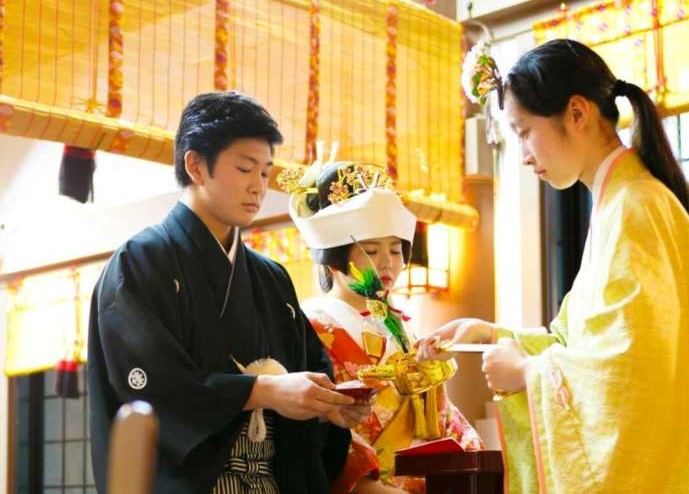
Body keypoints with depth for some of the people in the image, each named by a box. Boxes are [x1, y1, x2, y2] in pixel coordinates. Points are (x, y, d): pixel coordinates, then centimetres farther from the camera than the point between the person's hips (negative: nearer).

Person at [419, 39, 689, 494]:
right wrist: (495, 335, 9)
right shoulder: (618, 202, 13)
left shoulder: (632, 206, -16)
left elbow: (631, 360, -24)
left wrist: (527, 370, -11)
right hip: (617, 453, 9)